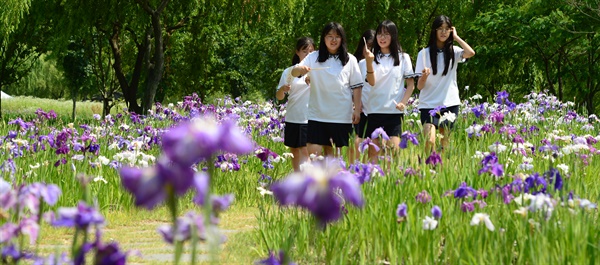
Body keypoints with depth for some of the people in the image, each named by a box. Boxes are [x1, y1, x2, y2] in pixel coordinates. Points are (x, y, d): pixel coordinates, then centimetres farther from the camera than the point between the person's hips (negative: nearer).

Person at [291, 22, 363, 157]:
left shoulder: (350, 60, 5)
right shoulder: (314, 57, 2)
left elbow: (356, 86, 6)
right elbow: (294, 72, -9)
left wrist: (357, 110, -1)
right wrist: (300, 69, -32)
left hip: (342, 116, 0)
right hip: (317, 114, 0)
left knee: (334, 153, 6)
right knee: (313, 152, -8)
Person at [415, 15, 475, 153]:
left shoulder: (453, 51, 5)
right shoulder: (424, 53, 0)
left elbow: (470, 53, -19)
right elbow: (419, 86, -2)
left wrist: (456, 37, -6)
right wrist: (424, 76, -25)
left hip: (450, 104, 2)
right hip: (429, 104, -2)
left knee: (445, 143, 5)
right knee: (430, 141, -19)